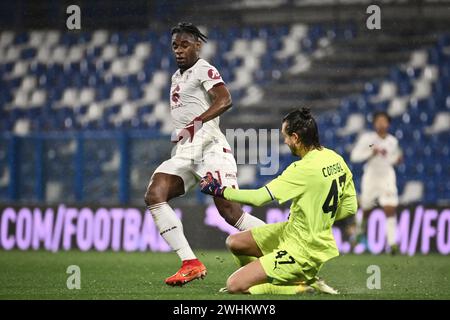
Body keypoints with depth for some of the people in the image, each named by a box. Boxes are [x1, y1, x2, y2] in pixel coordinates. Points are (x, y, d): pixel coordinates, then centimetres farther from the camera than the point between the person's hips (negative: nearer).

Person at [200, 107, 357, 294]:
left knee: (234, 286, -13)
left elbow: (258, 198, -24)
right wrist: (318, 220, 12)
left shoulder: (305, 169, -26)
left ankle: (301, 287, -5)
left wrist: (220, 191, -10)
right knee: (234, 243, 13)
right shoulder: (336, 159, -1)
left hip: (302, 251, -9)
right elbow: (350, 207, 7)